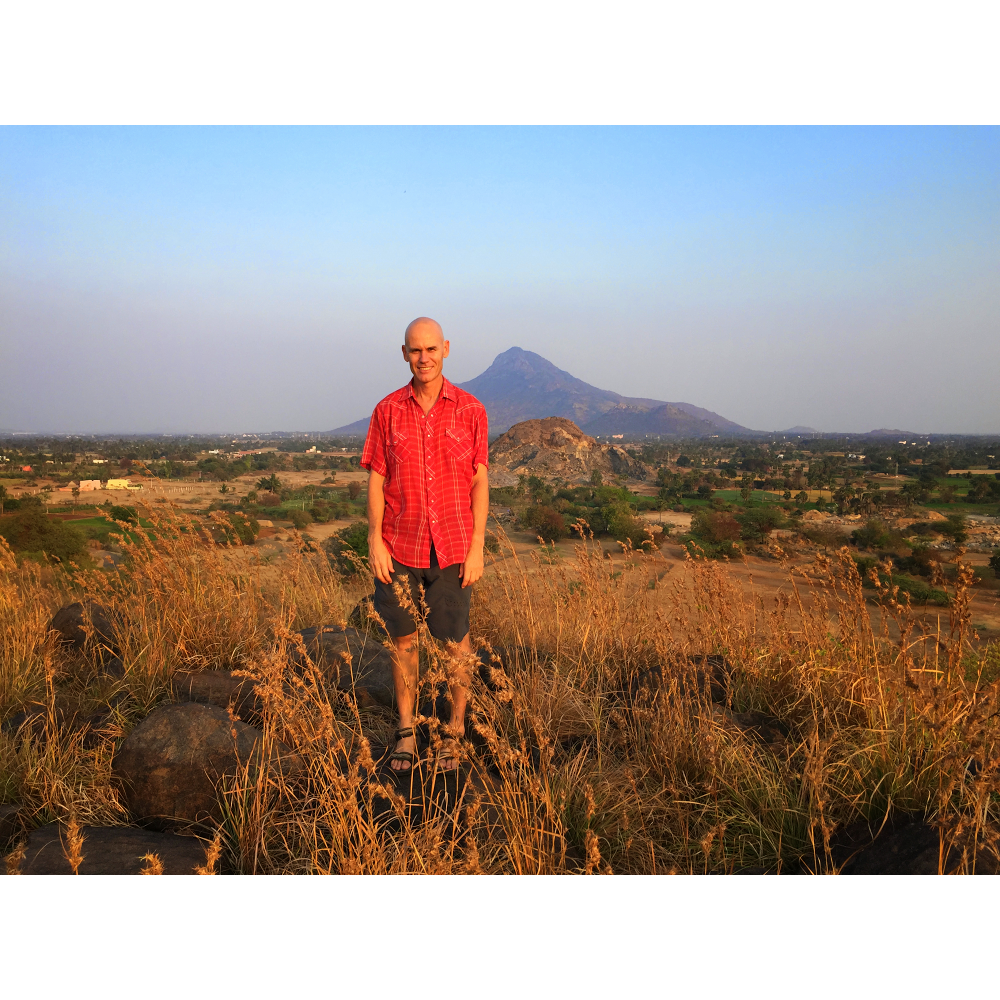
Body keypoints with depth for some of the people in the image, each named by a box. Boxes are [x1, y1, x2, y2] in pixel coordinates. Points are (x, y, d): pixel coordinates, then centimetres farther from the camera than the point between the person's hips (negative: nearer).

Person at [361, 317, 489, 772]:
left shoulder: (470, 410, -1)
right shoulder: (387, 411, 2)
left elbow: (480, 481, 0)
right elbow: (376, 480, 3)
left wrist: (477, 547, -5)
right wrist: (374, 541, -5)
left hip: (452, 547, -1)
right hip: (399, 547, 1)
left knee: (455, 640, 7)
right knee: (403, 638, 10)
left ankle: (456, 730, 25)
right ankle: (406, 731, 25)